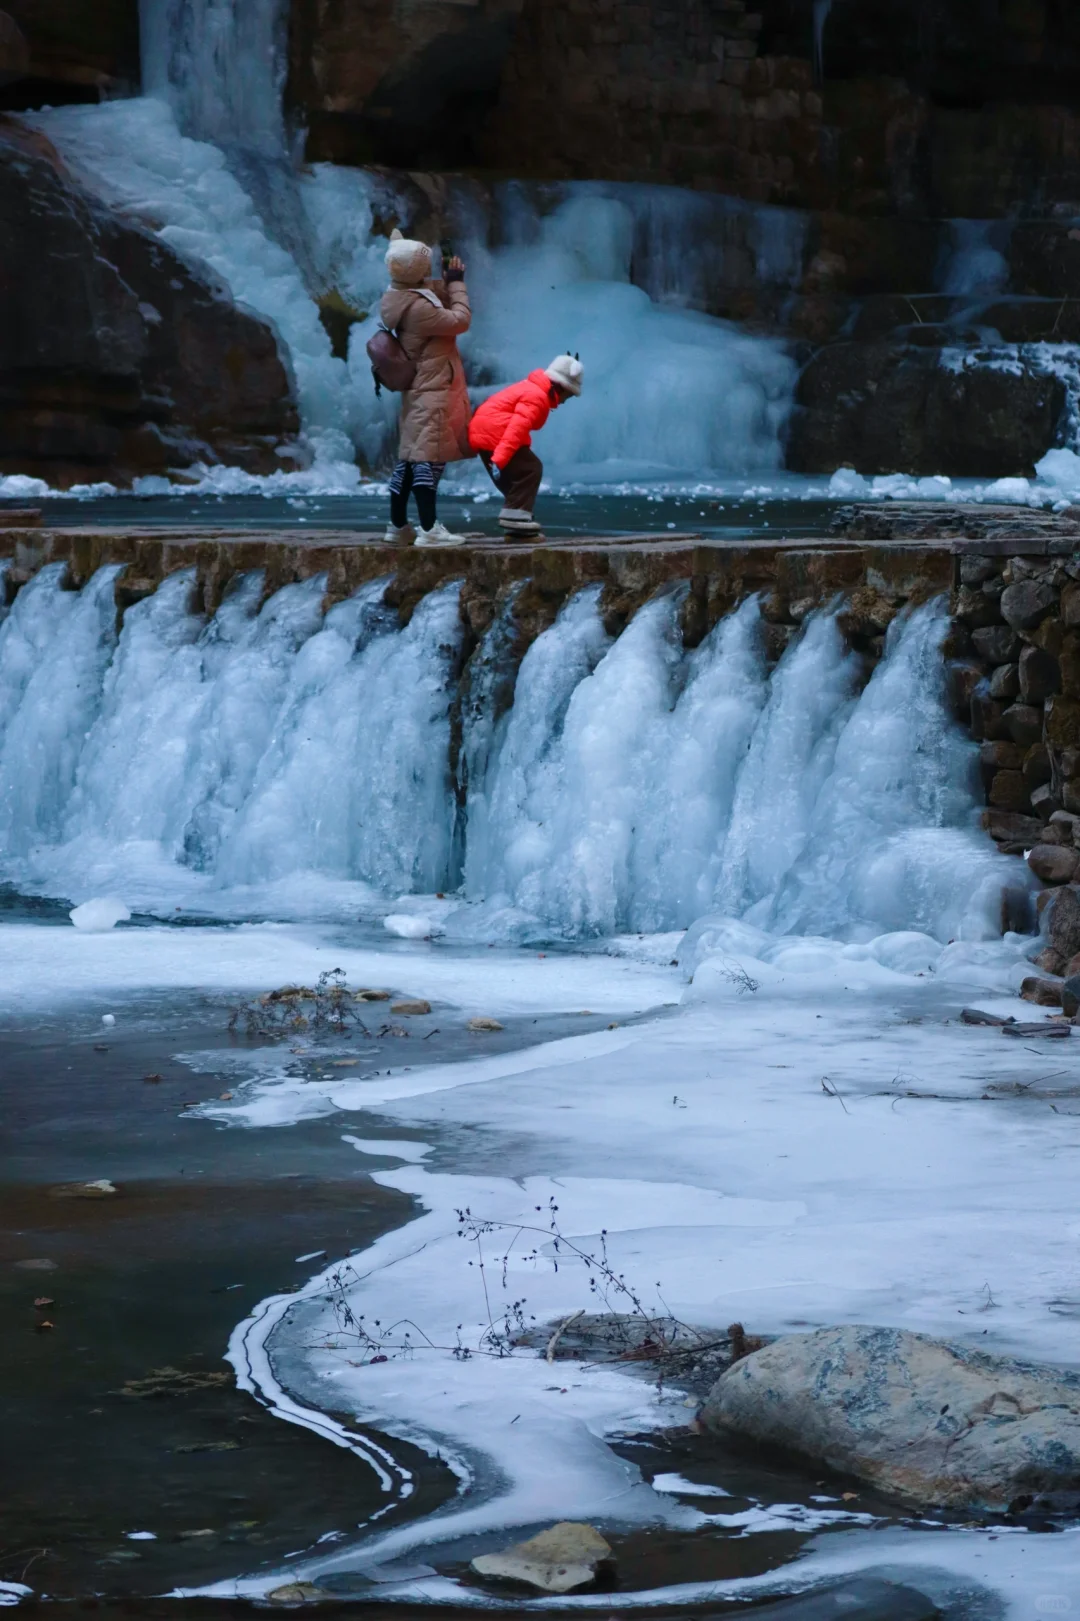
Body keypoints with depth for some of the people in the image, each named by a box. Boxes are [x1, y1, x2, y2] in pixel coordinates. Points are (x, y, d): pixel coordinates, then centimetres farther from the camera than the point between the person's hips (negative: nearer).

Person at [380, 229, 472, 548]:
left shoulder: (407, 297, 9)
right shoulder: (417, 307, -22)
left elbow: (442, 310, 22)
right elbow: (460, 320, -17)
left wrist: (448, 284, 7)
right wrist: (457, 283, -6)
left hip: (421, 392, 10)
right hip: (432, 392, -10)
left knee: (409, 457, 13)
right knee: (428, 457, -12)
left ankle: (398, 526, 19)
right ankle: (429, 528, -16)